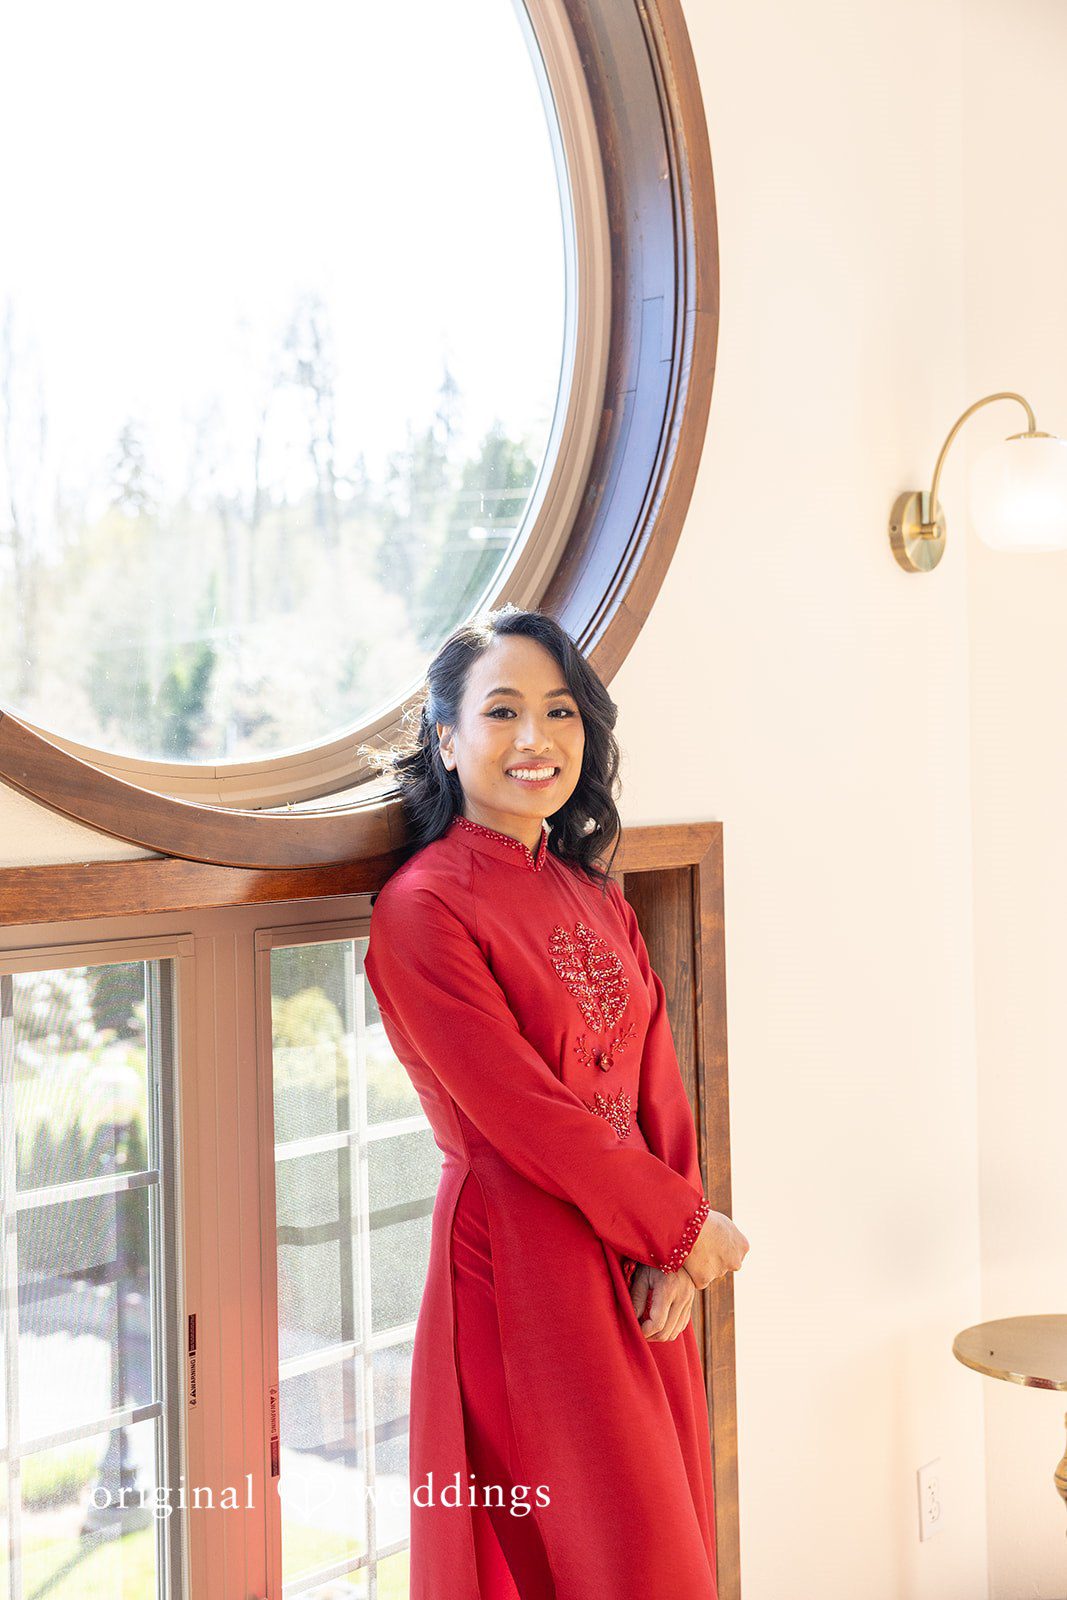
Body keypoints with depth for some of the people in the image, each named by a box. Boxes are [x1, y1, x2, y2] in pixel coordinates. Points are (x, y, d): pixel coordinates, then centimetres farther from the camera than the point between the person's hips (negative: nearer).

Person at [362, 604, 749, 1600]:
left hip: (642, 1268, 7)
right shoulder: (422, 909, -13)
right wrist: (686, 1225, -9)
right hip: (524, 1268, -7)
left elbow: (657, 1086, 7)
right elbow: (526, 1115, -17)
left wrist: (673, 1259, -6)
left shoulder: (594, 895, 11)